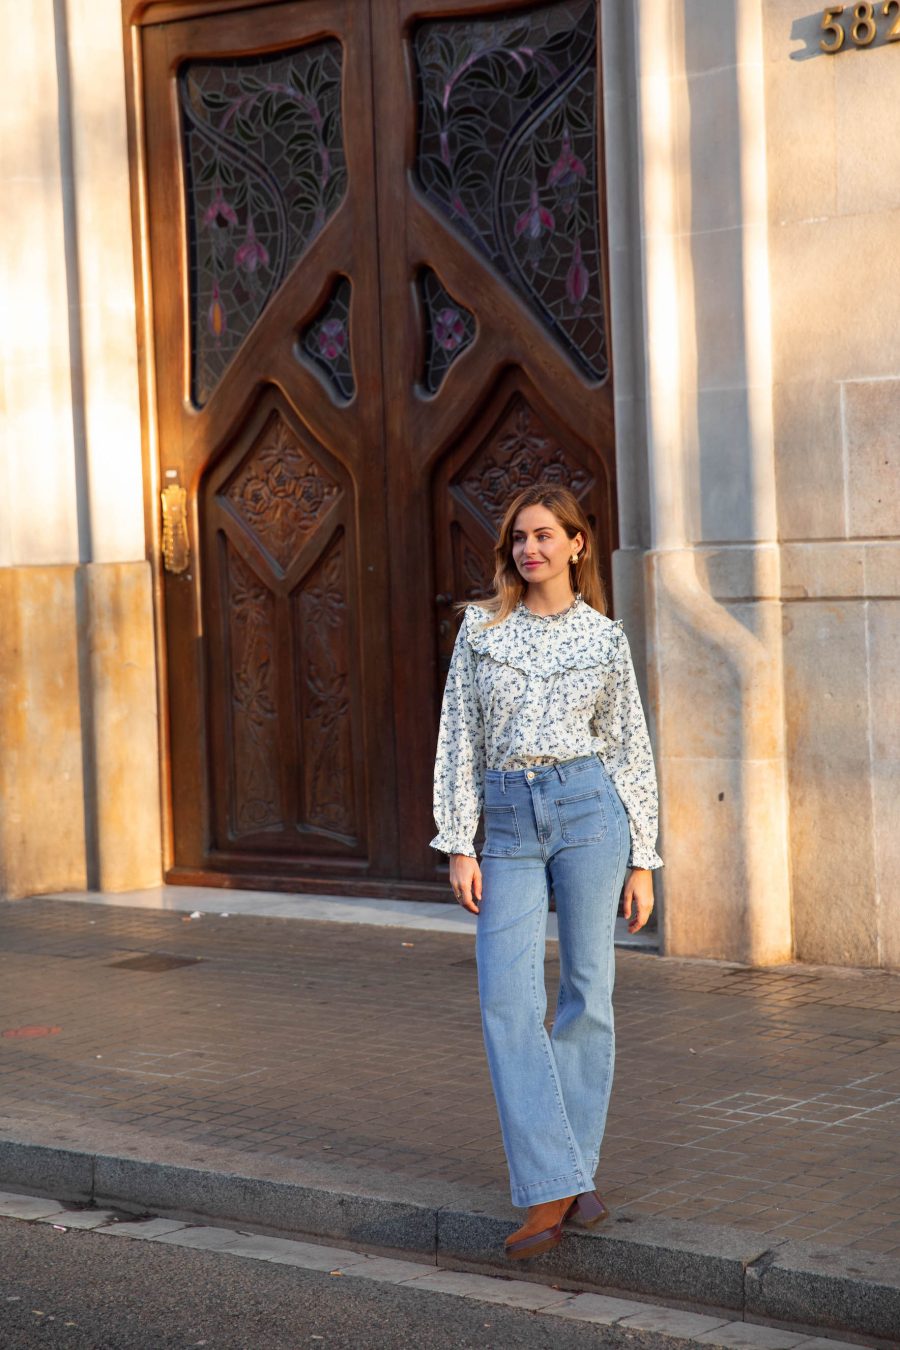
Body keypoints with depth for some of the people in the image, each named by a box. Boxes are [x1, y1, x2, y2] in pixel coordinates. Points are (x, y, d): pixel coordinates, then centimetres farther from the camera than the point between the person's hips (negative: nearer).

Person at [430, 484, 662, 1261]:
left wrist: (643, 861, 4)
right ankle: (549, 1192, -9)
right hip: (507, 822, 1)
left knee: (587, 996, 2)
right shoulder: (481, 629, 7)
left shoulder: (604, 640, 5)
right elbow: (459, 738, 6)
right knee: (507, 1001, -10)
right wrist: (459, 845, -2)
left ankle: (577, 1167, 17)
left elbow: (631, 752, 7)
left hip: (588, 809, -1)